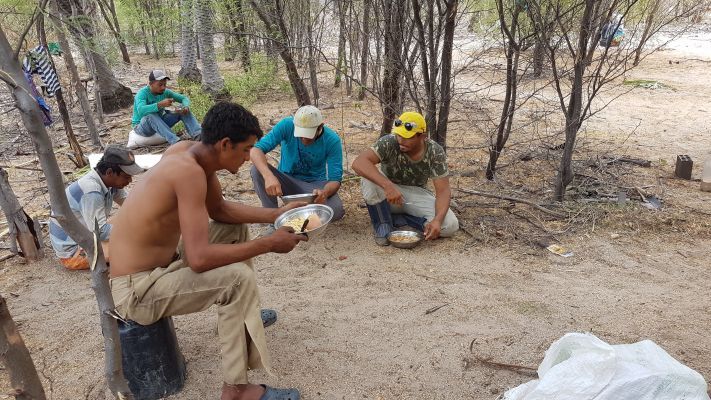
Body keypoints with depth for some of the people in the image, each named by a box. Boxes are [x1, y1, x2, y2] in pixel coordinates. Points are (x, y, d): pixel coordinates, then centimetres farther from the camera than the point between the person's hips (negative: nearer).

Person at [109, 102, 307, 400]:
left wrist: (275, 215, 3)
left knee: (235, 229, 15)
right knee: (238, 279, -25)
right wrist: (268, 244, -26)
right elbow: (199, 259, -35)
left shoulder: (193, 152, -3)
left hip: (159, 263, 10)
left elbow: (219, 210, 12)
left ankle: (240, 315, 30)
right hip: (135, 289, -10)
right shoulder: (189, 171, -30)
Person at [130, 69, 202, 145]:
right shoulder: (142, 93, -22)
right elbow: (141, 111, -41)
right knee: (151, 116, -40)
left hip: (160, 124, 6)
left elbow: (184, 98, -2)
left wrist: (186, 107, -26)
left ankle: (198, 135, -33)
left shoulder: (165, 92, -6)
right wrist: (161, 104, -52)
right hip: (141, 126, -5)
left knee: (182, 108, -12)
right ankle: (175, 141, -50)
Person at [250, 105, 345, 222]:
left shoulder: (332, 140, -20)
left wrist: (325, 193, -45)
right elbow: (256, 149, -28)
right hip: (287, 181, 1)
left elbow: (335, 179, -20)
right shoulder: (286, 125, -21)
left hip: (315, 184, 0)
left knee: (337, 210, -31)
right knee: (257, 170, -28)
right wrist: (268, 176, -48)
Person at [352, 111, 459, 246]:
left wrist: (437, 220, -37)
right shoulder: (389, 143, -23)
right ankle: (383, 226, -14)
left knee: (451, 226, -23)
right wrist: (388, 186, -50)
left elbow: (443, 191, -18)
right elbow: (358, 163, -38)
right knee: (369, 178, -34)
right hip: (388, 194, -1)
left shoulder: (435, 152, -17)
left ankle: (395, 219, -8)